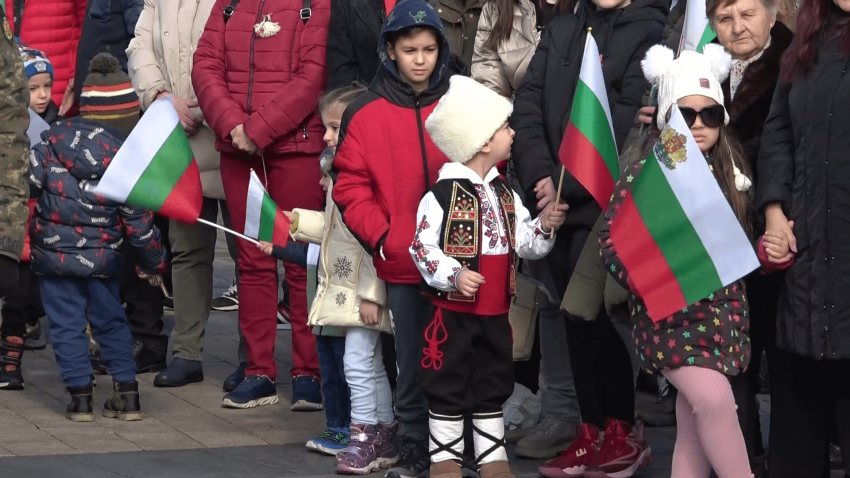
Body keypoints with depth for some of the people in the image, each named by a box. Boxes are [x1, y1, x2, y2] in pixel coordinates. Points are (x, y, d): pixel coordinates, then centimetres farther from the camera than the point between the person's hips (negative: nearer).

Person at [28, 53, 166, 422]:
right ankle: (127, 392, 14)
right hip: (102, 258, 0)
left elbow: (29, 186, -5)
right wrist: (154, 263, 8)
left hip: (54, 254, 0)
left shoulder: (53, 140, -3)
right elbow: (137, 221, -5)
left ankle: (80, 394, 4)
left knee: (66, 324, 6)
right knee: (110, 321, 15)